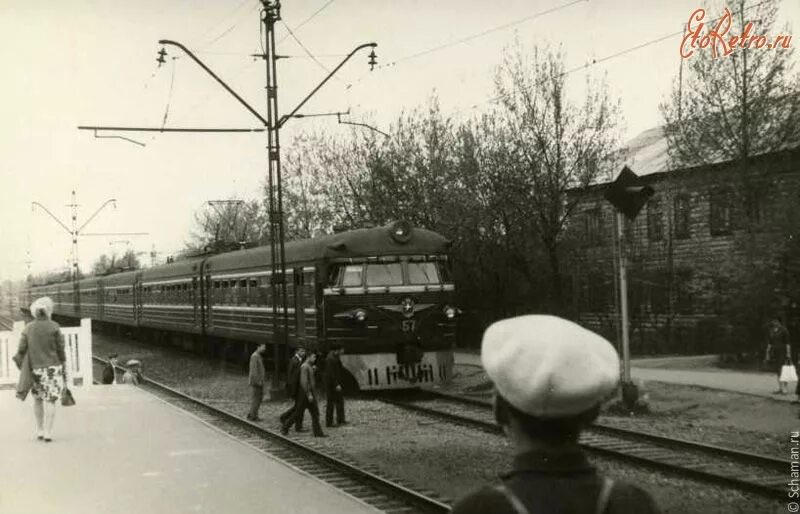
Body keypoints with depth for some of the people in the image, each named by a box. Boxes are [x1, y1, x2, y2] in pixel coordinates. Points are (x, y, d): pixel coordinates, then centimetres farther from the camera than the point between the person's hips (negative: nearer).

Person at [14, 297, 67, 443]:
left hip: (35, 369, 3)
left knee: (38, 399, 20)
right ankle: (48, 433, -7)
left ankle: (39, 430, 19)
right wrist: (65, 372, 4)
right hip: (52, 369, -3)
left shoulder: (27, 329, 0)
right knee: (50, 401, 0)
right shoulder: (54, 327, -7)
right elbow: (61, 351, -5)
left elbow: (21, 351, -3)